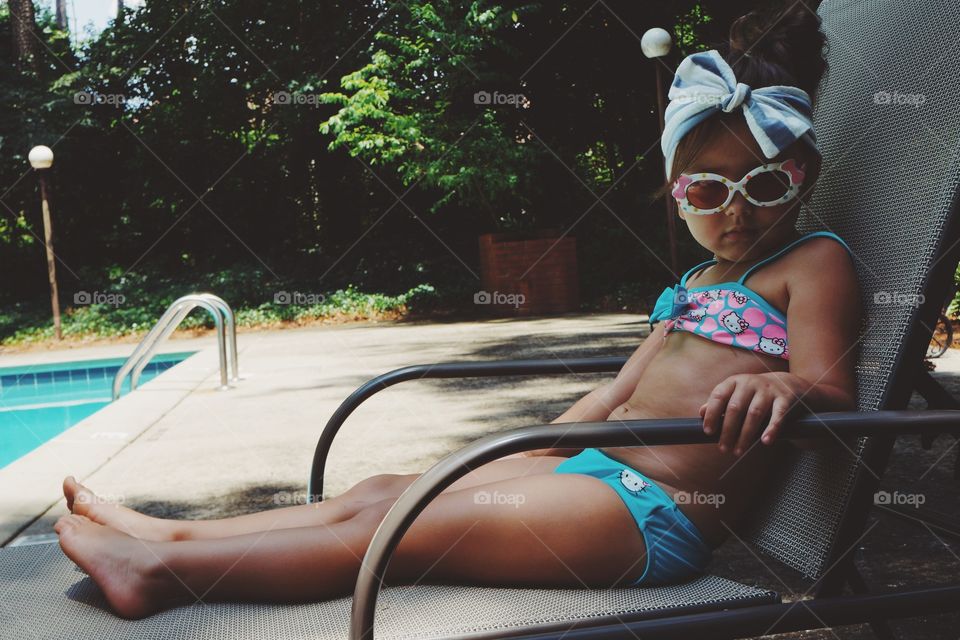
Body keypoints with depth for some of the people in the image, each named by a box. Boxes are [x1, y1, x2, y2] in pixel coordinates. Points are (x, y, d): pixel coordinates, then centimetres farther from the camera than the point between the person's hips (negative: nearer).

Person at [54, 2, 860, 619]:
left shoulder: (813, 262, -4)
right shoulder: (697, 282, 18)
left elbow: (833, 401, -16)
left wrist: (785, 386, -39)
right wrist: (525, 456, 19)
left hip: (656, 509, -8)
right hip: (594, 465, 8)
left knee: (399, 525, -11)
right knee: (384, 491, 3)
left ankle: (163, 572, -3)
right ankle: (171, 535, 11)